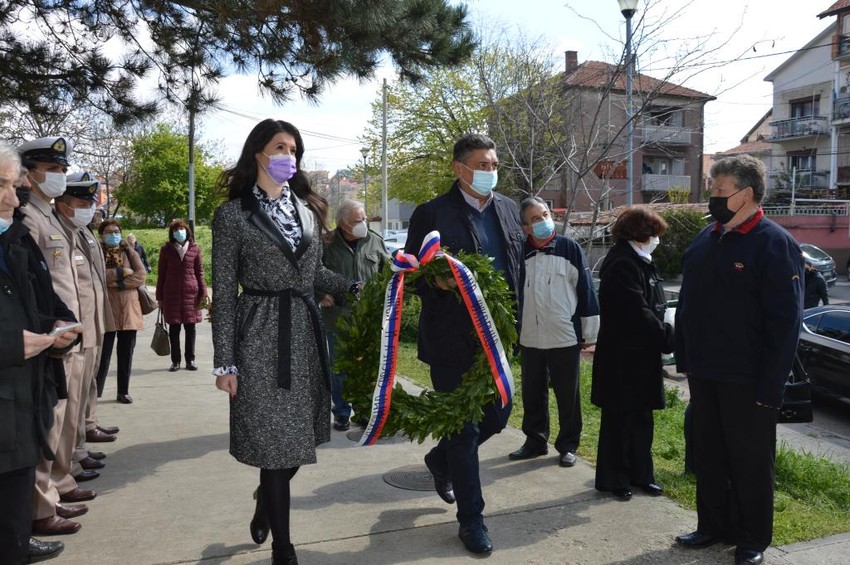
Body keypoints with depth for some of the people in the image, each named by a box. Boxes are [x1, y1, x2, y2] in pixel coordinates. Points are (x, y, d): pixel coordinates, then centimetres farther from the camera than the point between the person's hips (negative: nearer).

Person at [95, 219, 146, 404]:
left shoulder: (129, 252, 13)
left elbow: (141, 276, -1)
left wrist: (118, 284, -11)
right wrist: (122, 272, -8)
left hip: (129, 309, 3)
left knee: (126, 354, 7)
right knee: (103, 354, -2)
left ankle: (123, 391, 17)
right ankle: (95, 391, 8)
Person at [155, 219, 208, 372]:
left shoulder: (194, 249, 5)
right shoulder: (166, 250, 5)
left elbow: (199, 272, 8)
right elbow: (161, 273, 6)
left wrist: (203, 292, 1)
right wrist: (160, 296, 4)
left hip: (191, 292, 0)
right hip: (172, 293, 0)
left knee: (190, 327, 5)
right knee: (174, 328, 3)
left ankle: (190, 360, 14)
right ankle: (175, 361, 12)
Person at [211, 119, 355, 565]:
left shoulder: (307, 208, 11)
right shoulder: (233, 214, -4)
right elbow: (224, 293, -5)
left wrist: (355, 289, 3)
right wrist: (225, 362, -9)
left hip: (306, 332, 5)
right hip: (261, 336, -5)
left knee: (299, 436, 11)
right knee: (275, 442, 0)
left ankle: (266, 500, 43)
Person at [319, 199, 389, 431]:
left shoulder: (375, 241, 3)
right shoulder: (328, 245, -7)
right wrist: (321, 294, -14)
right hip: (338, 318, -2)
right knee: (339, 368, 9)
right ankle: (342, 412, 23)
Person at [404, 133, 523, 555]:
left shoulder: (507, 208, 9)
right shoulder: (431, 214, -8)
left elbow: (518, 263, 15)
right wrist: (437, 282, -25)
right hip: (452, 338, -6)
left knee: (498, 415, 14)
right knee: (463, 428, 3)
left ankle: (440, 459, 43)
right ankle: (470, 519, 20)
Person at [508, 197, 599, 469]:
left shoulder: (569, 248, -4)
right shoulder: (522, 252, 4)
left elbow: (586, 290, -3)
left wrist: (588, 333, -3)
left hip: (565, 338, -3)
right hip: (530, 339, 3)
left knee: (568, 396, 7)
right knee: (532, 394, 14)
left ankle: (568, 445, 22)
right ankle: (535, 440, 29)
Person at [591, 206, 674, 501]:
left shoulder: (640, 262, 13)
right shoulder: (622, 264, -19)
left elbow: (653, 307, 13)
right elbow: (638, 313, -23)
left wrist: (666, 332, 1)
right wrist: (669, 338, -17)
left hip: (642, 355, 10)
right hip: (623, 357, -9)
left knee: (641, 418, 17)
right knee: (620, 420, 4)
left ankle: (640, 474, 30)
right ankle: (613, 479, 18)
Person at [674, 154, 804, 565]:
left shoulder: (775, 244, -12)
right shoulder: (706, 239, 9)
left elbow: (785, 322, -15)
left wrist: (770, 387, -17)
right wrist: (683, 358, 11)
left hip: (747, 381, -6)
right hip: (703, 374, 7)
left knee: (750, 461, 8)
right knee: (708, 455, 16)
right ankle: (713, 525, 32)